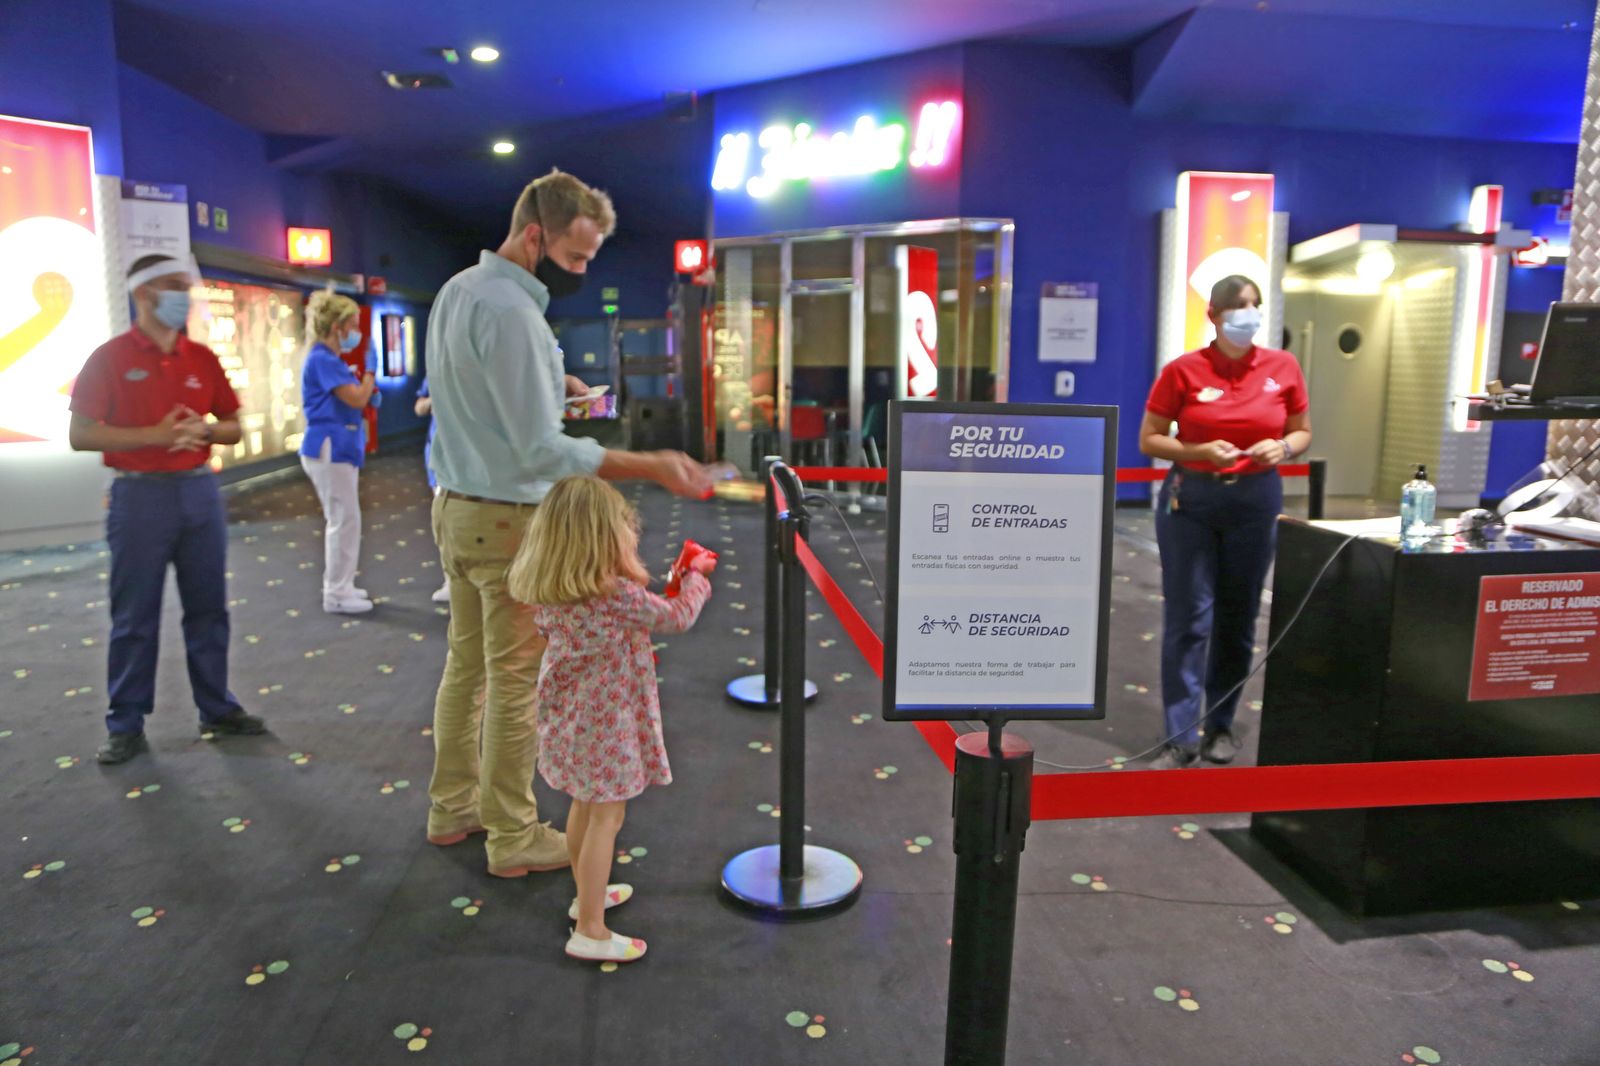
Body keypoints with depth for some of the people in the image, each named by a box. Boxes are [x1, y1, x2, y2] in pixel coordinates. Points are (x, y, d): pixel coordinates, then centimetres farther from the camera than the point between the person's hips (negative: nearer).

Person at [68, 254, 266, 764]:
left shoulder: (202, 358, 8)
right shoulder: (110, 357, -5)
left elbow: (233, 427, 13)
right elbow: (81, 435, -9)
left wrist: (204, 430, -9)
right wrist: (154, 434, -18)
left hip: (200, 492, 4)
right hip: (140, 496, -4)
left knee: (208, 608, 10)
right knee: (135, 617, 3)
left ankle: (218, 709, 21)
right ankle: (126, 725, 13)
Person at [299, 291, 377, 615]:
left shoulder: (331, 360, 16)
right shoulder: (322, 360, -15)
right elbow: (357, 399, -19)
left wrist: (367, 389, 9)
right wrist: (371, 369, -5)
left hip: (339, 449, 10)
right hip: (329, 450, -10)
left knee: (342, 520, 14)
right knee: (345, 520, -6)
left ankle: (339, 587, 23)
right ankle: (336, 595, 1)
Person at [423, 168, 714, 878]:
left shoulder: (457, 289, 10)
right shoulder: (510, 310, -21)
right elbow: (541, 451, -25)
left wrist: (551, 384, 11)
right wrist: (650, 467, -27)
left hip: (455, 506, 10)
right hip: (507, 519, -10)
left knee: (465, 662, 18)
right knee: (515, 680, 1)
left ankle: (453, 806, 31)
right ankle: (514, 839, 14)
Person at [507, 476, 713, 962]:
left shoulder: (549, 593, -4)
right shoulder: (617, 596, -27)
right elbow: (678, 616, -16)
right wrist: (697, 575, 0)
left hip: (568, 718, 8)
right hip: (605, 724, -8)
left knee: (585, 806, 24)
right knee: (606, 817, 4)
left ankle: (588, 893, 44)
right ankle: (589, 931, 13)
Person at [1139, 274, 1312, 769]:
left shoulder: (1283, 366, 2)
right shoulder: (1183, 370, -6)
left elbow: (1302, 432, 13)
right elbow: (1149, 440, -2)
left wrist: (1283, 448, -10)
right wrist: (1200, 451, -18)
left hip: (1256, 500, 3)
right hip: (1189, 499, -3)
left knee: (1238, 618, 11)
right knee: (1187, 618, -2)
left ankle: (1220, 725, 27)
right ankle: (1183, 735, 5)